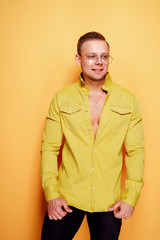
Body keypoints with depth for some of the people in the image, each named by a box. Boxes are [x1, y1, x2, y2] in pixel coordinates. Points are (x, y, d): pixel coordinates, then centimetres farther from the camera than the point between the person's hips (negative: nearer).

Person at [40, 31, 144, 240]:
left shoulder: (128, 101, 1)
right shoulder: (61, 99, 0)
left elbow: (136, 151, 2)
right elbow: (49, 148, 1)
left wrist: (130, 197, -4)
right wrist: (51, 194, -6)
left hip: (109, 204, 1)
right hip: (67, 199, 0)